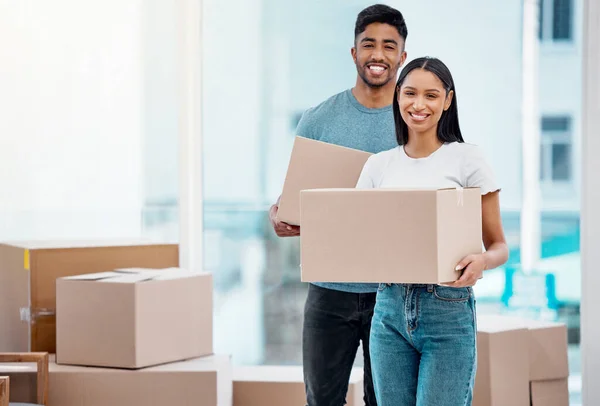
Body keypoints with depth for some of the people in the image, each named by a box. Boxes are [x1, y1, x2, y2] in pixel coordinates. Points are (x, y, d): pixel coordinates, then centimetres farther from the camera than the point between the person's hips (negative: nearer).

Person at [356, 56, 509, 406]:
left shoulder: (467, 159, 0)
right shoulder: (378, 165, 11)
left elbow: (499, 246, 1)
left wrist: (482, 261, -21)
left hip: (448, 309, -4)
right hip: (390, 308, 4)